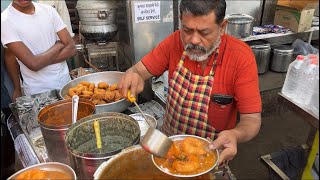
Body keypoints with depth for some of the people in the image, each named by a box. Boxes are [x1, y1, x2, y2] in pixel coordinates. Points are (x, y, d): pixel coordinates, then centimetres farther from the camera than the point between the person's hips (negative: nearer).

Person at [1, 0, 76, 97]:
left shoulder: (48, 10, -1)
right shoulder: (5, 21, -14)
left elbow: (71, 48, -5)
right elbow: (33, 64, -22)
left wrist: (42, 62, -16)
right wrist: (59, 45, -8)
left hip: (65, 81, 4)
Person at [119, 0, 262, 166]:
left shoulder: (241, 57, -24)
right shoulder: (175, 42, -16)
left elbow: (252, 119, -22)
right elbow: (139, 70, -11)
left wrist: (236, 135, -43)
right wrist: (133, 76, -34)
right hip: (168, 141, 3)